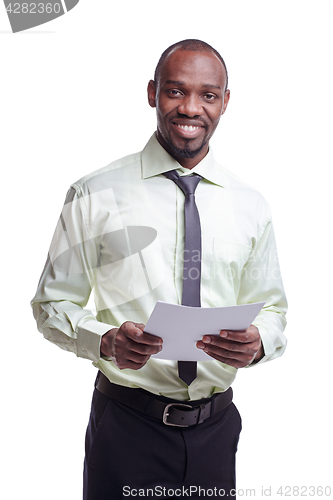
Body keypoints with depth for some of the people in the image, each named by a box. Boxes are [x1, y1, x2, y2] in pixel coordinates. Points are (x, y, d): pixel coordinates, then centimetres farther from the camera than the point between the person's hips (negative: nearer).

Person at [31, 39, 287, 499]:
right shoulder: (93, 196, -6)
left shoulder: (251, 207, 3)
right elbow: (52, 305, -2)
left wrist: (257, 343, -14)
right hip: (127, 424, -3)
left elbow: (272, 309, 9)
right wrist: (105, 341, -22)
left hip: (215, 429, 3)